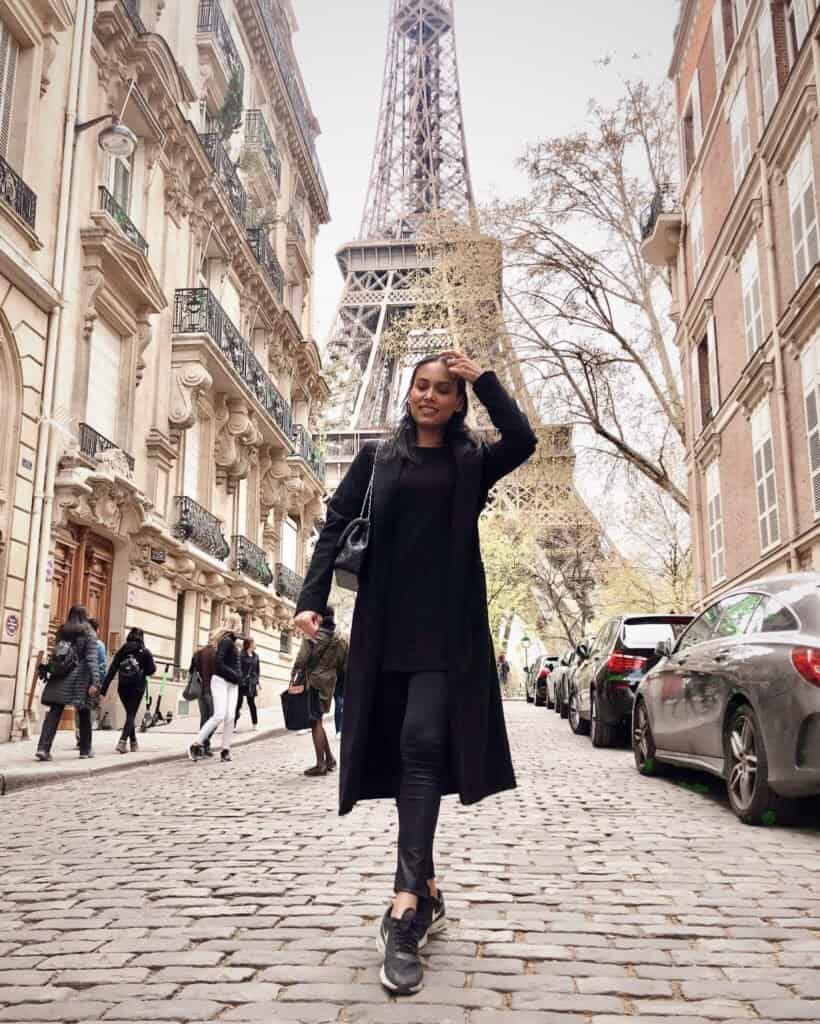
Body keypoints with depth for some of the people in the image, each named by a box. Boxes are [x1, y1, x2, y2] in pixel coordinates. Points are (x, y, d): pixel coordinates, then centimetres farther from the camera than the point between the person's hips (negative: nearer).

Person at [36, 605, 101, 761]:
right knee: (84, 713, 9)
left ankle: (43, 748, -16)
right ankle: (85, 749, 17)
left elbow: (55, 655, 13)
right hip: (79, 677, -4)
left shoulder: (61, 632, 12)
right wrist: (95, 682, -15)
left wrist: (52, 673, 18)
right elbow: (92, 659, -10)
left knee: (54, 712, -2)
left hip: (59, 676, 4)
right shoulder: (88, 633, -2)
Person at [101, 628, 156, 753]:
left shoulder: (121, 651, 5)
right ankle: (122, 741, -21)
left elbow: (111, 671, 0)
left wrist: (103, 689, -2)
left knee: (130, 714, 17)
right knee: (131, 715, -1)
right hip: (137, 687, -3)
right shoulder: (144, 652, -1)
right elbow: (151, 670, -3)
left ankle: (133, 743, 24)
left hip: (122, 687, 3)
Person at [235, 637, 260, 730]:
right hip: (242, 682, -5)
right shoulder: (241, 655, -7)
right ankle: (233, 724, 1)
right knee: (238, 703, -2)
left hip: (251, 683, 5)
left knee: (251, 703, 8)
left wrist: (257, 683, 10)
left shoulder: (255, 656, 11)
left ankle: (255, 723, 13)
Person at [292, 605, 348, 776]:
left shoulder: (311, 637, -9)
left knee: (316, 723, -2)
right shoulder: (341, 640, 7)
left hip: (313, 682, -6)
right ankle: (329, 758, 17)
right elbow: (344, 666, 11)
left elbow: (301, 661, -13)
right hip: (329, 684, 6)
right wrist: (342, 688, 19)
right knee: (318, 721, 18)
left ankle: (321, 764, -1)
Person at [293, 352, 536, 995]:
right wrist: (312, 598, -8)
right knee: (398, 750, 6)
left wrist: (482, 377, -2)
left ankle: (405, 907, -19)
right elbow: (336, 528, 5)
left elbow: (522, 441, -11)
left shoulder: (471, 463, 10)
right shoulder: (376, 460, 13)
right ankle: (426, 890, 21)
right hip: (386, 627, 2)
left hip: (447, 628, -2)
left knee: (423, 745, -15)